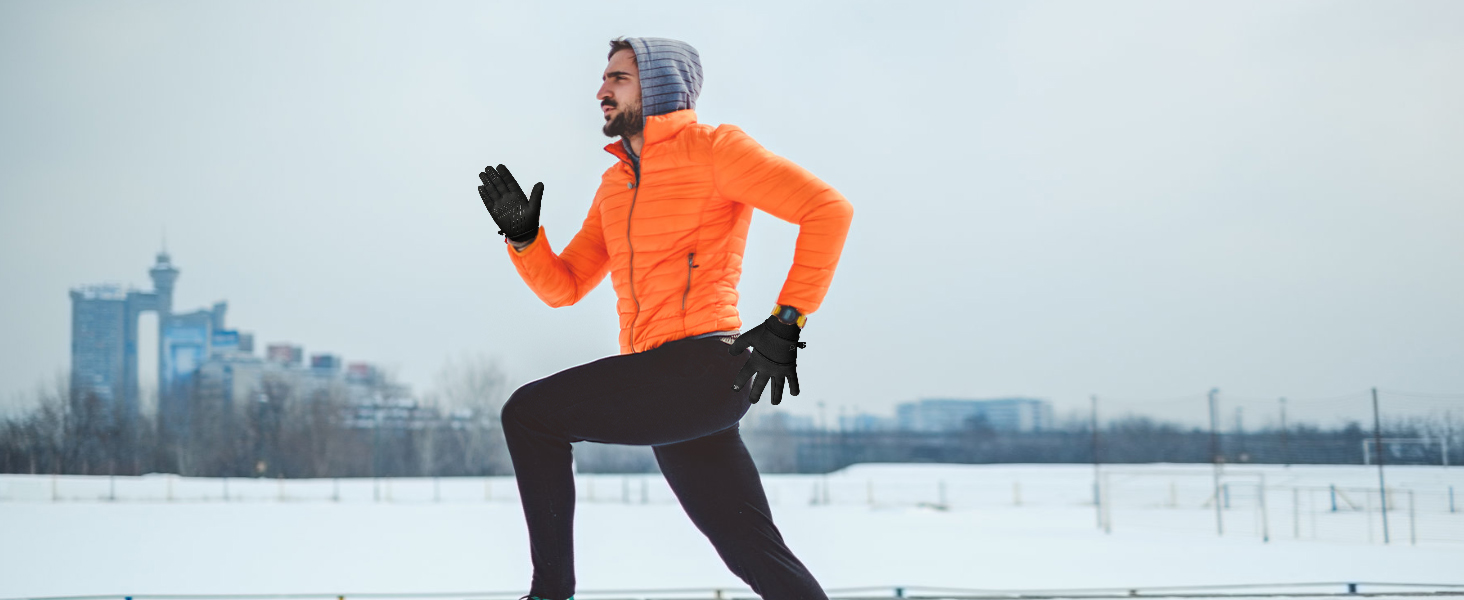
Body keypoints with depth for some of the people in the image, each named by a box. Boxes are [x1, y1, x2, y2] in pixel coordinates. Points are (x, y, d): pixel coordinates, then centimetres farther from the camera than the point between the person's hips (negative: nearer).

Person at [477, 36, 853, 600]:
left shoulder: (711, 148, -1)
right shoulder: (615, 184, 23)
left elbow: (828, 208, -11)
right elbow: (563, 286, 23)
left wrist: (787, 321, -16)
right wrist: (522, 235, 4)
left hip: (703, 364, -8)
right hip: (668, 394, 8)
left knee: (529, 414, -10)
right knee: (757, 553, 6)